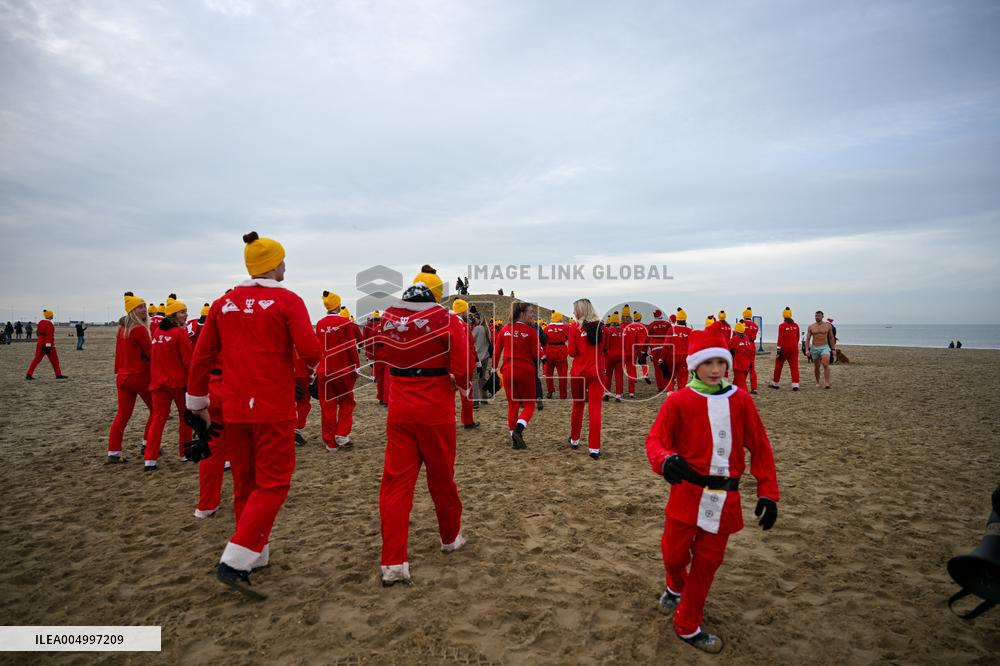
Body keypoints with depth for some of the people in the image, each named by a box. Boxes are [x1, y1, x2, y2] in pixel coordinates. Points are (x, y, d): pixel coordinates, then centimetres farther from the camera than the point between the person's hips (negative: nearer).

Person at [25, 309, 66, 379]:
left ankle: (29, 375, 0)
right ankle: (58, 375, 9)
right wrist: (48, 346, -25)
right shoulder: (49, 324, -15)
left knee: (37, 359, 6)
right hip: (48, 345, -8)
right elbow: (49, 335, -22)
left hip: (40, 344, 8)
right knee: (54, 360, 3)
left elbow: (40, 333, 19)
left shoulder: (40, 322, 11)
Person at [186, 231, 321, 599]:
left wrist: (197, 400, 22)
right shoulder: (287, 301, -9)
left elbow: (201, 356, 10)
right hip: (274, 409, -6)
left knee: (245, 483, 17)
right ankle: (234, 563, -5)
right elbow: (311, 352, -17)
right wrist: (312, 362, 7)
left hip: (234, 409, 6)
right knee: (272, 485, 3)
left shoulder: (223, 303, 6)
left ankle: (255, 554, 31)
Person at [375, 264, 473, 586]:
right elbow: (462, 368, -14)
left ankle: (393, 563, 1)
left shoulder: (388, 318, 1)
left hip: (399, 411, 3)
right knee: (441, 477, 15)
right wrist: (461, 385, 6)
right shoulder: (444, 320, -11)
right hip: (435, 411, -2)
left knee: (396, 481, 5)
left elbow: (382, 356, 11)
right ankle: (450, 537, 36)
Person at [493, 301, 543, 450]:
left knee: (512, 405, 14)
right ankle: (518, 430, -13)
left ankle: (515, 440, 16)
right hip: (526, 371, -4)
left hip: (508, 371, 4)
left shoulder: (504, 330, 2)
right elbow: (537, 354, -9)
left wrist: (495, 368, 15)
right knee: (529, 404, 10)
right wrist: (541, 349, 11)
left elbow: (496, 351, 5)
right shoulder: (530, 331, -10)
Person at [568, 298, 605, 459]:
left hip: (579, 372, -1)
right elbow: (604, 348, 11)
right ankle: (594, 448, -3)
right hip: (597, 371, 1)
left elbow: (572, 352, -7)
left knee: (578, 406, 16)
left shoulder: (575, 327, -6)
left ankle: (575, 440, 32)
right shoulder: (601, 326, 3)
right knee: (595, 409, 0)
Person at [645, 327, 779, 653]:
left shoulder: (740, 400, -1)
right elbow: (655, 439, -9)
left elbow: (760, 447, 3)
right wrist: (665, 459, -32)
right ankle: (676, 587, 46)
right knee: (675, 555, 7)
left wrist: (768, 492, -1)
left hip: (725, 499, 2)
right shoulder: (678, 401, -7)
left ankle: (688, 626, 31)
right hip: (687, 493, -2)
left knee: (707, 562, 11)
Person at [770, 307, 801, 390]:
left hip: (784, 348, -4)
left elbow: (780, 339, -14)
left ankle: (775, 383, 20)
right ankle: (795, 385, -7)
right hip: (794, 348, 4)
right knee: (794, 366, 2)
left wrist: (779, 350, -13)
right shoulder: (796, 325, 5)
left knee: (778, 365, 10)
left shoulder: (782, 326, -11)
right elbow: (797, 337, 13)